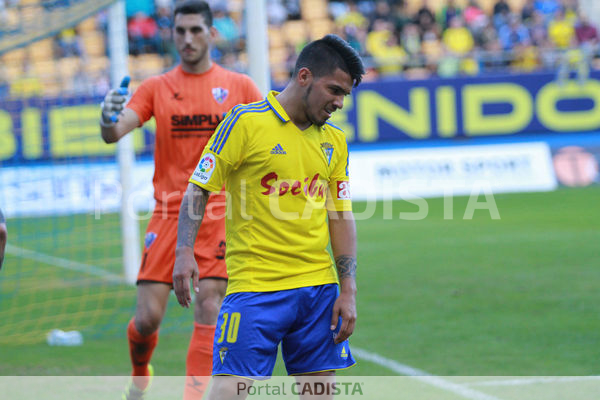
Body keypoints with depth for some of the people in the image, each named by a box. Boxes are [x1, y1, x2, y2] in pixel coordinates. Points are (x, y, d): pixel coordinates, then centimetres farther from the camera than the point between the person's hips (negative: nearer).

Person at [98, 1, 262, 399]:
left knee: (209, 307, -12)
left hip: (219, 213, 0)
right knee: (148, 317, -4)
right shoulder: (156, 88, 4)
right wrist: (109, 120, -31)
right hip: (169, 214, 0)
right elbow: (113, 134, -8)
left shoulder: (238, 86, 4)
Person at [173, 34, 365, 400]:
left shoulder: (334, 141, 12)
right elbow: (199, 190, -3)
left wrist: (348, 291, 7)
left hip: (319, 287, 5)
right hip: (254, 286, -5)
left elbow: (341, 217, 15)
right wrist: (185, 251, -16)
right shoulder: (246, 122, -4)